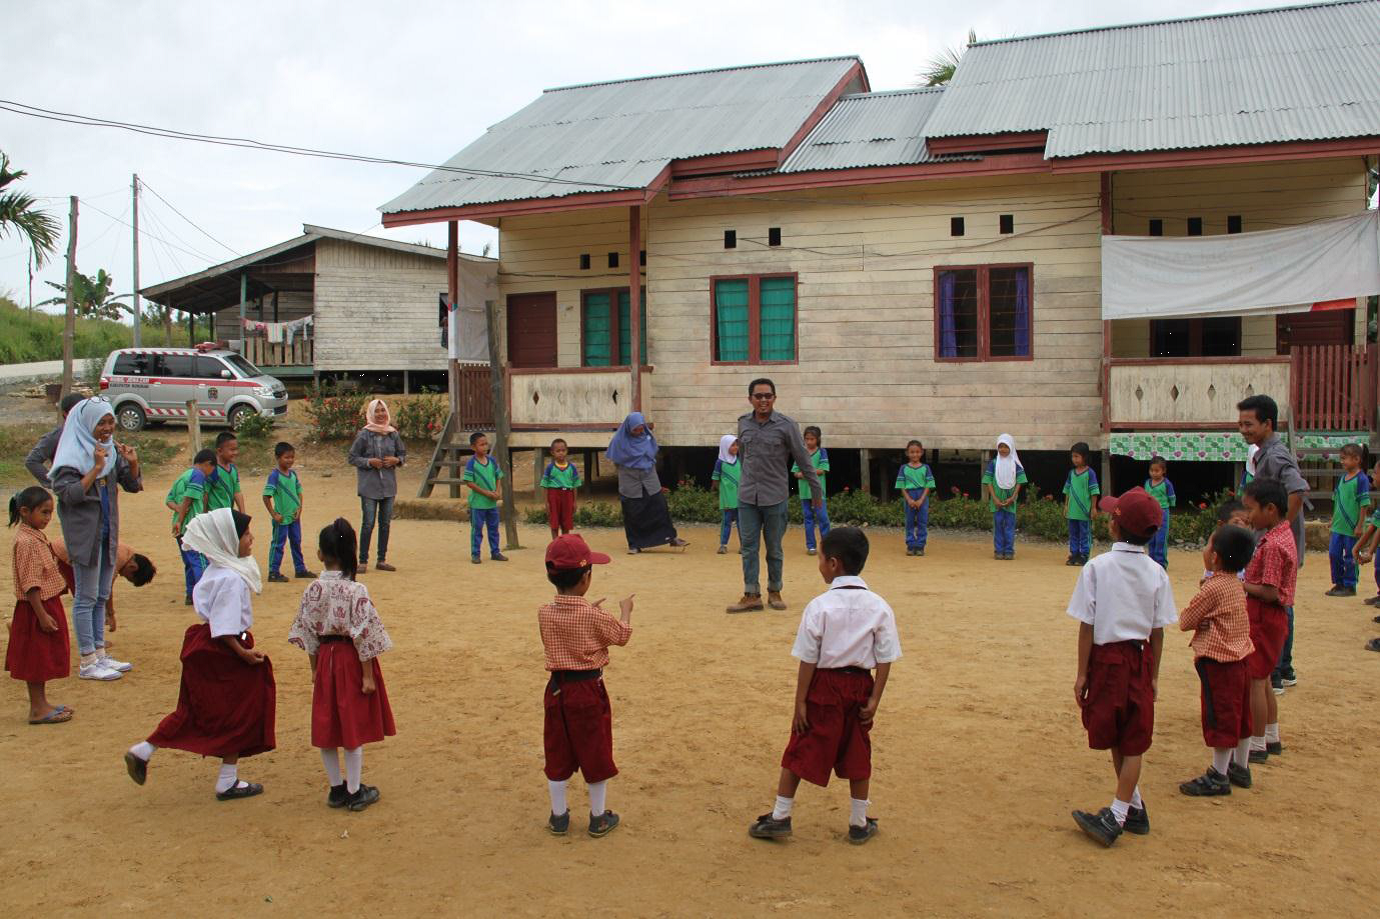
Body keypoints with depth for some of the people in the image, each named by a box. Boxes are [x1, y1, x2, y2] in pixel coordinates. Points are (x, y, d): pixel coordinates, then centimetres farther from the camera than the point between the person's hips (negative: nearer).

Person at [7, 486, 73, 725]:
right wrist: (42, 615, -23)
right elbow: (30, 583, -23)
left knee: (42, 658, 15)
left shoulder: (36, 536, 10)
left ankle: (41, 703, 24)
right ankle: (37, 709, 5)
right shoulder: (26, 542, -20)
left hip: (47, 604, 9)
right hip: (36, 607, -9)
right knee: (37, 658, -2)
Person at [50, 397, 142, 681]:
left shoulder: (112, 449, 7)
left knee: (102, 596, 14)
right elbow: (68, 494, -21)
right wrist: (96, 468, -25)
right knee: (86, 597, -1)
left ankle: (100, 653, 23)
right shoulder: (72, 454, -13)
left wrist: (133, 463, -7)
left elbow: (133, 485, 11)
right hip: (84, 532, -7)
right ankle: (87, 663, 5)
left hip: (107, 530, 7)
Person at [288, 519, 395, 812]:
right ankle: (354, 792, 16)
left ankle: (337, 789, 23)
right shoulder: (356, 591, -17)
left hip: (325, 658, 4)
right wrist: (368, 675, -8)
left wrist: (315, 667, 14)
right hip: (352, 660, -4)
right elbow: (363, 635, -15)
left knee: (327, 726, 13)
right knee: (353, 727, 6)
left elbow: (308, 631, 2)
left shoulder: (314, 589, -5)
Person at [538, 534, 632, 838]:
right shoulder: (593, 616, -18)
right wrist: (625, 610, 15)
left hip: (556, 690, 4)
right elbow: (622, 636, -1)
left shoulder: (544, 613, -5)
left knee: (557, 754, 15)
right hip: (589, 691, -4)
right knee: (595, 754, 11)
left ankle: (558, 816, 24)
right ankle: (599, 817, 21)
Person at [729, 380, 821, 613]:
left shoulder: (786, 426, -7)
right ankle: (752, 595, 8)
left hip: (775, 497, -3)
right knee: (748, 547, 2)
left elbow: (803, 460, -2)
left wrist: (817, 491, 1)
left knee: (774, 548, 7)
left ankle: (774, 592, 22)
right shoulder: (743, 423, 4)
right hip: (747, 497, 3)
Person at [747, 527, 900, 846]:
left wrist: (800, 702, -5)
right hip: (859, 687, 3)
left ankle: (779, 817, 17)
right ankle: (859, 823, 24)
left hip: (824, 687, -3)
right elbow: (885, 660, -4)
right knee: (857, 756, 15)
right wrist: (874, 700, 1)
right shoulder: (879, 607, -4)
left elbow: (808, 660, -10)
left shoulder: (819, 606, -13)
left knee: (799, 752, 9)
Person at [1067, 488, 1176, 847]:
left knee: (1115, 740, 12)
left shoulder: (1097, 567, -11)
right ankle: (1127, 811, 13)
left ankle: (1127, 810, 23)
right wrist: (1153, 675, 11)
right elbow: (1158, 631, 2)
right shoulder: (1156, 573, -2)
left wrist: (1082, 673, -4)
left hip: (1105, 659, -3)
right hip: (1139, 660, 3)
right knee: (1132, 743, 10)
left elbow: (1087, 626, -11)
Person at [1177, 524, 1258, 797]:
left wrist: (1194, 619, 4)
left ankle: (1219, 776, 7)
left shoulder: (1213, 588, -20)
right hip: (1239, 658, 9)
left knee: (1220, 719, -1)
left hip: (1218, 662, -9)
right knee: (1239, 717, 18)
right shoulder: (1236, 584, 6)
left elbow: (1185, 622, -14)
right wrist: (1204, 620, -7)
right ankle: (1240, 767, 30)